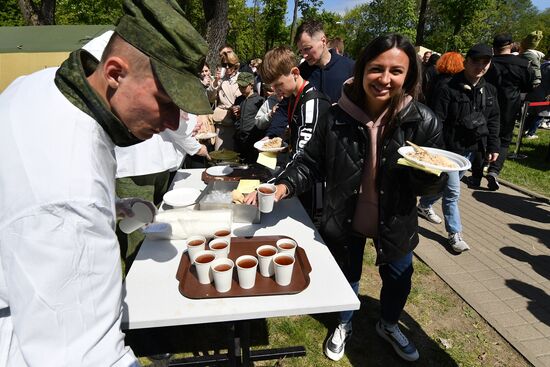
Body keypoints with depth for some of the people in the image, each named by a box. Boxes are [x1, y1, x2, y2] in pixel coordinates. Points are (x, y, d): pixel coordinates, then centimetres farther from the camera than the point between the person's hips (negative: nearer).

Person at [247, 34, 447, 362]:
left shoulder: (423, 121, -18)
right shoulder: (336, 118, -19)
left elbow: (431, 185, -9)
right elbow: (311, 163, -9)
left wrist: (430, 172, -33)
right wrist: (283, 187, -26)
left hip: (395, 223, 1)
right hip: (344, 221, -1)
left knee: (398, 277, 25)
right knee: (346, 274, 23)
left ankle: (389, 326, 60)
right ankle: (344, 325, 56)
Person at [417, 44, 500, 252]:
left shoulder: (489, 91, 7)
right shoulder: (448, 89, -15)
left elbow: (493, 121, 13)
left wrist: (493, 147, 8)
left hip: (471, 150, 7)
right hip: (449, 149, -7)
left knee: (444, 185, 21)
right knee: (452, 192, -3)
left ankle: (425, 206, 45)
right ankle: (454, 233, 10)